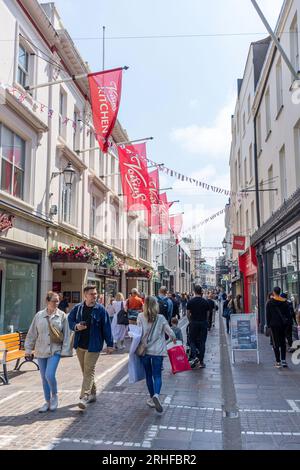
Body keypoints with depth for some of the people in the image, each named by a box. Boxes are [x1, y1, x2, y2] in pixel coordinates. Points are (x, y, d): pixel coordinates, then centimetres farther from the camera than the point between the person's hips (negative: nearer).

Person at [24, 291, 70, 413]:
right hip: (41, 351, 3)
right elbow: (32, 334, 7)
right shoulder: (39, 315, 2)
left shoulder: (62, 316, -3)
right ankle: (47, 402, 25)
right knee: (44, 378, 10)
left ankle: (54, 396, 14)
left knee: (50, 375, -14)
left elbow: (66, 335, -2)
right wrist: (28, 348, 6)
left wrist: (65, 350, -6)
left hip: (55, 351, -3)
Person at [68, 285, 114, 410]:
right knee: (85, 371, 14)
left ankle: (84, 397, -8)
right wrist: (76, 326, -12)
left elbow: (106, 327, -4)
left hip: (93, 345, -4)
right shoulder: (77, 308, 2)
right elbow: (69, 320, 11)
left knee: (89, 371, -8)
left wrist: (109, 344, -4)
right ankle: (92, 394, 28)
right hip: (80, 345, 4)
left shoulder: (100, 309, -6)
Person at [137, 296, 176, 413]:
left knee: (148, 375, 15)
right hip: (158, 350, -1)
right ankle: (156, 395, -21)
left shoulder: (140, 317, -6)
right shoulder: (161, 318, -6)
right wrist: (174, 338, 19)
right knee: (157, 375, 3)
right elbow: (169, 332, -1)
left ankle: (152, 398, 22)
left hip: (144, 350, 1)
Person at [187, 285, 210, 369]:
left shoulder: (190, 302, -4)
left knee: (192, 340, 11)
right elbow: (207, 314, 6)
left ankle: (194, 357, -11)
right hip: (203, 323, 1)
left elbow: (188, 314, 1)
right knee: (202, 342, 7)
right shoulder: (205, 302, -2)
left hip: (194, 323, -1)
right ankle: (201, 362, 8)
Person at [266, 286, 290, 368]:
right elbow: (288, 313, 5)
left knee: (276, 343, 1)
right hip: (283, 324, 3)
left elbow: (268, 315, -6)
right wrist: (286, 322, 11)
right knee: (283, 342, 14)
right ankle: (283, 360, 13)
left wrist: (268, 324, 1)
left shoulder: (269, 302, -7)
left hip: (274, 325, -3)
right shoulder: (284, 302, 2)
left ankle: (278, 362, 1)